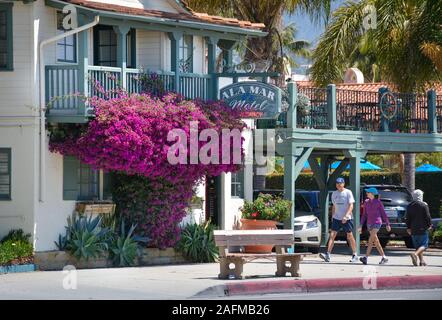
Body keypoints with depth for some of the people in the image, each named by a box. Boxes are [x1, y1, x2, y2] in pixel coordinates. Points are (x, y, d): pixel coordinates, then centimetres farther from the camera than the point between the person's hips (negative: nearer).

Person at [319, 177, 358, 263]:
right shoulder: (334, 194, 11)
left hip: (347, 219, -4)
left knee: (350, 236, 4)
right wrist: (332, 216, 15)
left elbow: (351, 205, -12)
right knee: (332, 235, -9)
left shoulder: (348, 192, -6)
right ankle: (328, 255, -17)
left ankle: (355, 255, 17)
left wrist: (346, 216, -24)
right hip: (336, 218, 4)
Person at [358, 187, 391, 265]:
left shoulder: (378, 202, -5)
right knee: (376, 242, 7)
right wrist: (361, 226, 9)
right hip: (369, 223, 6)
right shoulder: (366, 202, 9)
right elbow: (364, 215, 14)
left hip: (377, 223, -6)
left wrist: (387, 224, 3)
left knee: (370, 240, -18)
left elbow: (383, 213, 1)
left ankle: (366, 258, -24)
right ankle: (384, 258, 15)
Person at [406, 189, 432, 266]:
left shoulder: (409, 206, 8)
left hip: (413, 230, 5)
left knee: (417, 246, 13)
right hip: (422, 228, -5)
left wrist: (408, 228, 16)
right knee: (424, 245, -4)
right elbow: (428, 217, -8)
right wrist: (429, 225, 5)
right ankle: (415, 254, -28)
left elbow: (407, 218, 10)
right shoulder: (424, 205, -8)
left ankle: (421, 261, 12)